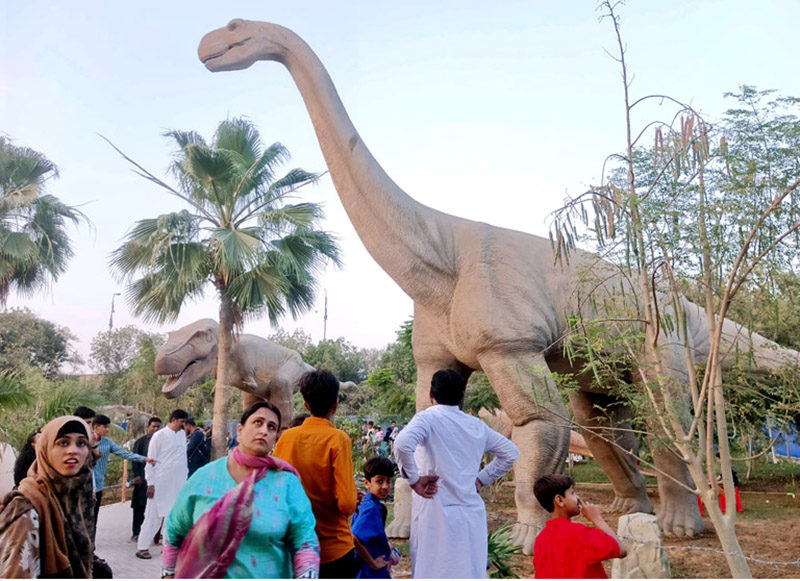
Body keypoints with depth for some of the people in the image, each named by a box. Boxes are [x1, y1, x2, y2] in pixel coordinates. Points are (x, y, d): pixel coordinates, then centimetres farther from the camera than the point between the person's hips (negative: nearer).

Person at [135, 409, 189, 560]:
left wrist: (186, 476, 11)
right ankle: (142, 547, 11)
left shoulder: (182, 434, 8)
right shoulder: (159, 436, -8)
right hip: (161, 483, -5)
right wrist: (150, 483, -10)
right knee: (154, 515, 1)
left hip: (179, 483, 5)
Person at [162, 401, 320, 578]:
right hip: (206, 575, 1)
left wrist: (305, 576, -22)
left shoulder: (287, 482, -9)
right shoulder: (204, 477, -4)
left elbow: (305, 543, -10)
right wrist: (168, 575, 7)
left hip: (269, 576, -1)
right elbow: (174, 532, 6)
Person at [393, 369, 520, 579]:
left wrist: (414, 479, -13)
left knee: (431, 572, 1)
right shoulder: (477, 425, 11)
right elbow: (510, 453, 20)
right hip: (472, 514, 5)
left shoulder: (427, 419, -6)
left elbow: (402, 444, -25)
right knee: (472, 573, 12)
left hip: (436, 515, -5)